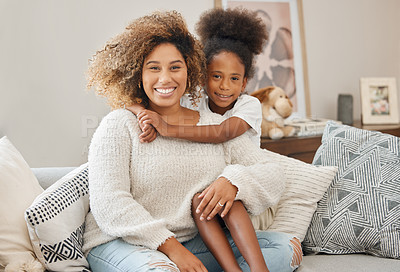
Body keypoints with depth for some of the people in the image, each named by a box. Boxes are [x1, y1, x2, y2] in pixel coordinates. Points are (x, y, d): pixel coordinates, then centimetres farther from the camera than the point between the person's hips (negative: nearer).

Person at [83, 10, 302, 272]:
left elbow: (274, 176, 7)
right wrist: (170, 246, -21)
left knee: (287, 246, -10)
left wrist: (235, 179, -16)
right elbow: (109, 204, -12)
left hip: (196, 245, 5)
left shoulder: (217, 125, 9)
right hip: (120, 243, -4)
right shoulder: (119, 125, -2)